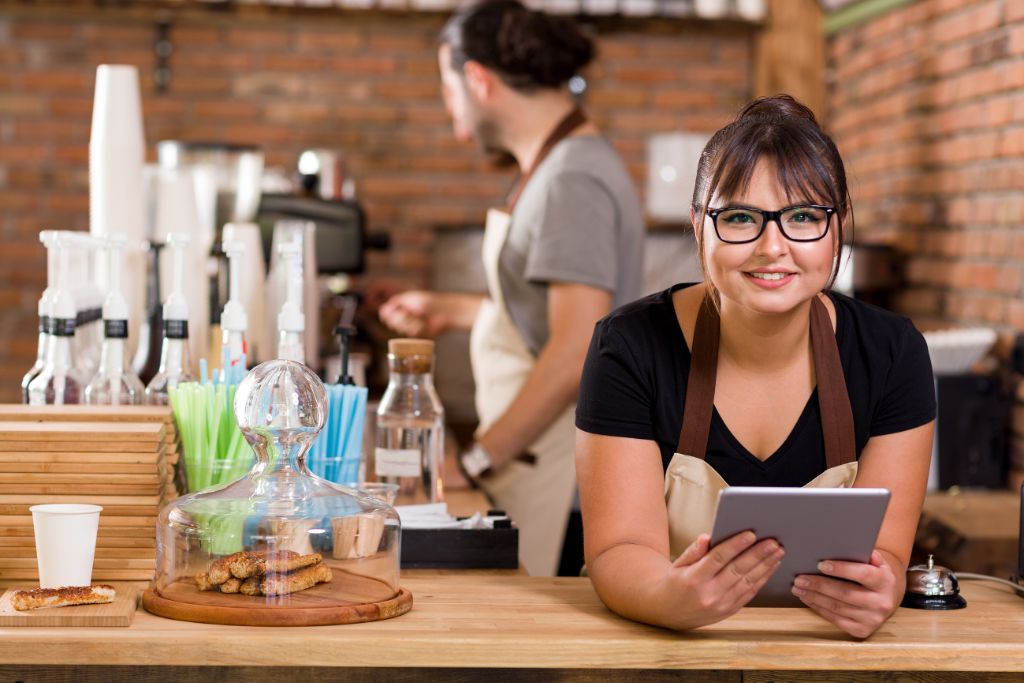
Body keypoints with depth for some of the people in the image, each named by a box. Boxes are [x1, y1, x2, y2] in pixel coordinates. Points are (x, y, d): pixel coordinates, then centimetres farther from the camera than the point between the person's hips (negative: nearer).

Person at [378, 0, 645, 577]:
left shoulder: (572, 180, -18)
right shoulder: (557, 166, 13)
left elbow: (575, 355, -24)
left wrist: (476, 460, -19)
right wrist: (453, 312, 29)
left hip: (560, 472, -9)